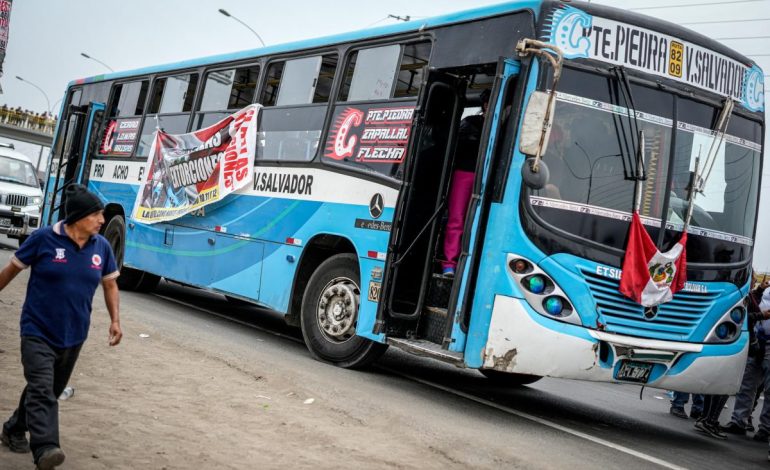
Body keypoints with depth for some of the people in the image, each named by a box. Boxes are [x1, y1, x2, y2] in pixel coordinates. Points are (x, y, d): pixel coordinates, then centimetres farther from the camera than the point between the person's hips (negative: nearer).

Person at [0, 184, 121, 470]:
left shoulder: (102, 247, 0)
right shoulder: (44, 239, -12)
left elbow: (110, 284, 12)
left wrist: (115, 320, 3)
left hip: (73, 336, 5)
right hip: (38, 331, -5)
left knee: (52, 390, 17)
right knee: (42, 390, -18)